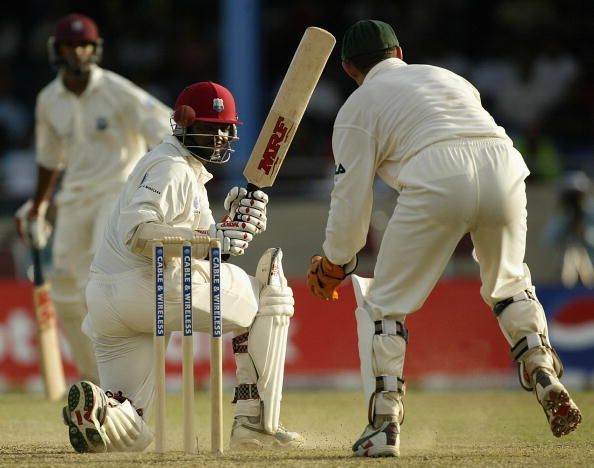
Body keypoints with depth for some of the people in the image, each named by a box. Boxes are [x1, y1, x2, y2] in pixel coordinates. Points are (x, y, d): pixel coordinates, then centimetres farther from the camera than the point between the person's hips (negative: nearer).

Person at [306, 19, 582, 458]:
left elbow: (352, 199, 14)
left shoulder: (358, 107, 19)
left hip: (437, 179, -4)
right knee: (509, 282, 29)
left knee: (384, 302, 10)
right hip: (504, 165, 4)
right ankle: (545, 376, 11)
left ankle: (384, 425, 1)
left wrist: (334, 264, 28)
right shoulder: (447, 76, 35)